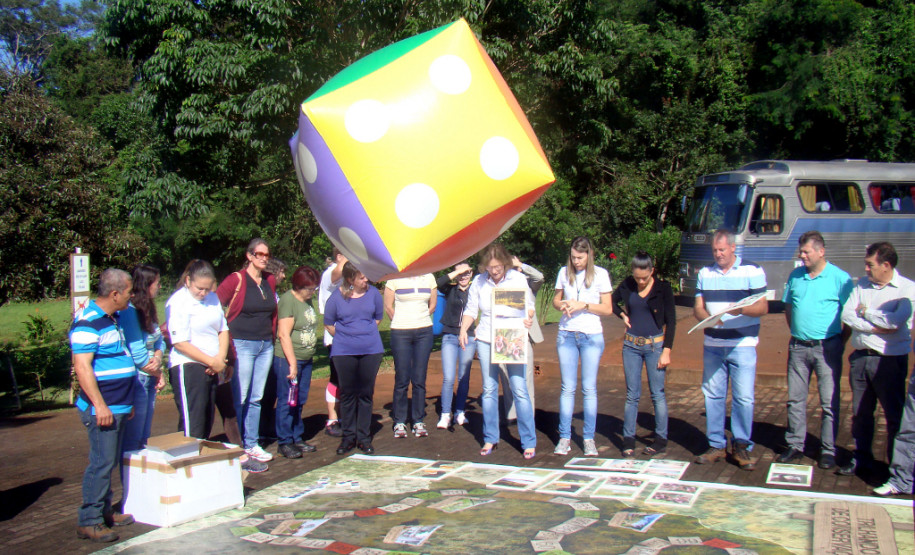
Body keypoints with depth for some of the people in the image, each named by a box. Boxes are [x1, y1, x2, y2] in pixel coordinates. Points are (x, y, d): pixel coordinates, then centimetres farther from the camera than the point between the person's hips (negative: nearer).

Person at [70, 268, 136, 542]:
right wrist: (99, 405, -24)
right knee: (101, 463, -7)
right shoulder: (88, 323, -16)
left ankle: (104, 510, 25)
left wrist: (127, 401, 26)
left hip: (118, 406, 10)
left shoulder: (112, 318, 15)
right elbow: (82, 366, -22)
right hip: (102, 408, -10)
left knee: (110, 462, 15)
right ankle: (89, 522, 0)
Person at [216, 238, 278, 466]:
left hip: (266, 345, 6)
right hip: (242, 345, -6)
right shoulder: (236, 280, -8)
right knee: (239, 398, -2)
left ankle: (252, 445, 21)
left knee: (256, 398, 12)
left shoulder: (270, 281, 9)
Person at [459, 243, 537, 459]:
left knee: (519, 389, -6)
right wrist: (463, 330, -11)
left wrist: (528, 318, -19)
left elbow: (529, 306, 4)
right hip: (486, 340, 2)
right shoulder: (478, 282, 2)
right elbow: (471, 310, 6)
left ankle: (529, 442, 1)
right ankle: (490, 439, 20)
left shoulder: (518, 279, -2)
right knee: (489, 390, 7)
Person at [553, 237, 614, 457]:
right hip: (566, 335, 2)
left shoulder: (600, 274, -2)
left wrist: (583, 305, -15)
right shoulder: (564, 272, 5)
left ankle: (589, 438, 9)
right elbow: (556, 299, 17)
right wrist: (562, 305, -6)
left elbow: (608, 309, -2)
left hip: (592, 337, -2)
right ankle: (564, 437, 7)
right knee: (567, 387, 2)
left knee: (589, 388, 1)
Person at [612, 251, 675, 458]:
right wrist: (622, 315, 2)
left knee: (657, 394, 1)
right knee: (632, 394, 6)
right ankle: (628, 440, 11)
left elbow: (671, 321, -5)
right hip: (631, 345, 3)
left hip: (655, 345, -3)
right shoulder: (627, 285, 2)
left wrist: (666, 351, -10)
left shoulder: (663, 288, -6)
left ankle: (661, 441, 10)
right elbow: (613, 302, 21)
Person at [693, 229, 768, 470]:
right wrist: (707, 317, -14)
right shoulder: (705, 273, 11)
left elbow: (763, 307, -6)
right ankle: (716, 446, 16)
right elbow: (698, 307, 9)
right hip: (712, 344, 4)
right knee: (713, 395, 6)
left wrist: (741, 309, -26)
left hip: (743, 344, -3)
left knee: (744, 397, -4)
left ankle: (742, 446, 9)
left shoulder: (753, 271, -1)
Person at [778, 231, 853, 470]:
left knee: (829, 402, 2)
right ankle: (795, 446, 18)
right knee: (795, 399, 8)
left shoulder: (840, 278, -6)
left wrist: (842, 341, -6)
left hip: (827, 348, -4)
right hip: (798, 346, 4)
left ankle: (828, 450, 13)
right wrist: (796, 332, 9)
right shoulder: (795, 276, 7)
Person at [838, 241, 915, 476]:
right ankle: (861, 458, 25)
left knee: (895, 415, 2)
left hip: (890, 360, -5)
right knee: (860, 412, 12)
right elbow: (846, 314, -1)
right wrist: (876, 327, -12)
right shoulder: (862, 285, 8)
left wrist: (865, 312, -6)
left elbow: (896, 321, -19)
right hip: (860, 357, 5)